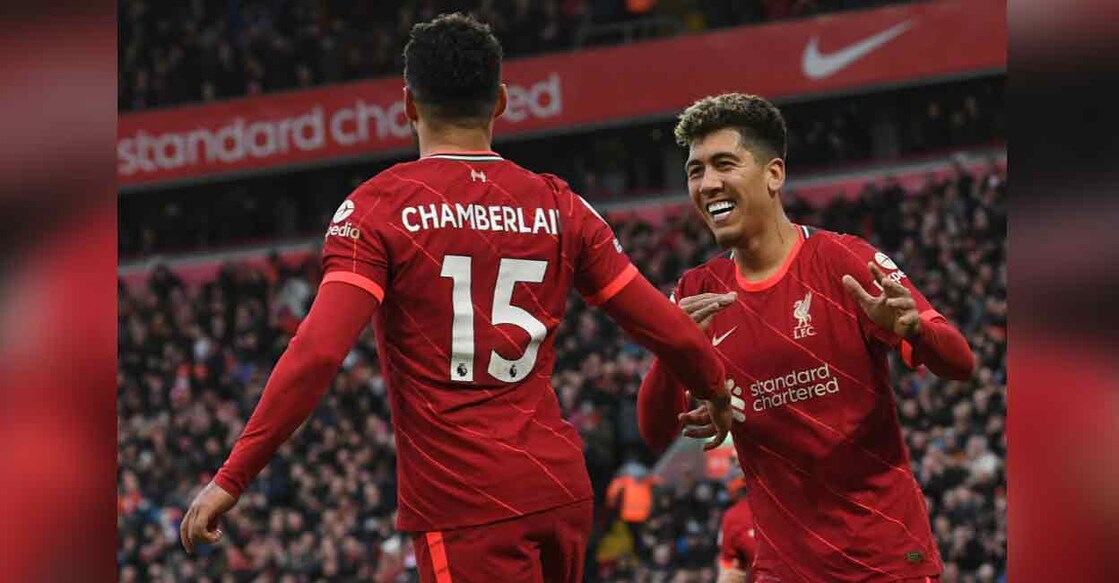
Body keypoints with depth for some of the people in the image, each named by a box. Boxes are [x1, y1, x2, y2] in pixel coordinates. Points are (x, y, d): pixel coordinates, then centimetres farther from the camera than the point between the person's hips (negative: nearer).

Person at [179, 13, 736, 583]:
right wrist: (718, 393, 30)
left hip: (463, 506, -4)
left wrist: (231, 479, -13)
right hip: (561, 488, 4)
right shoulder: (557, 207, 7)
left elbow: (317, 353, -16)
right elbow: (668, 331, 9)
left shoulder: (379, 207, -5)